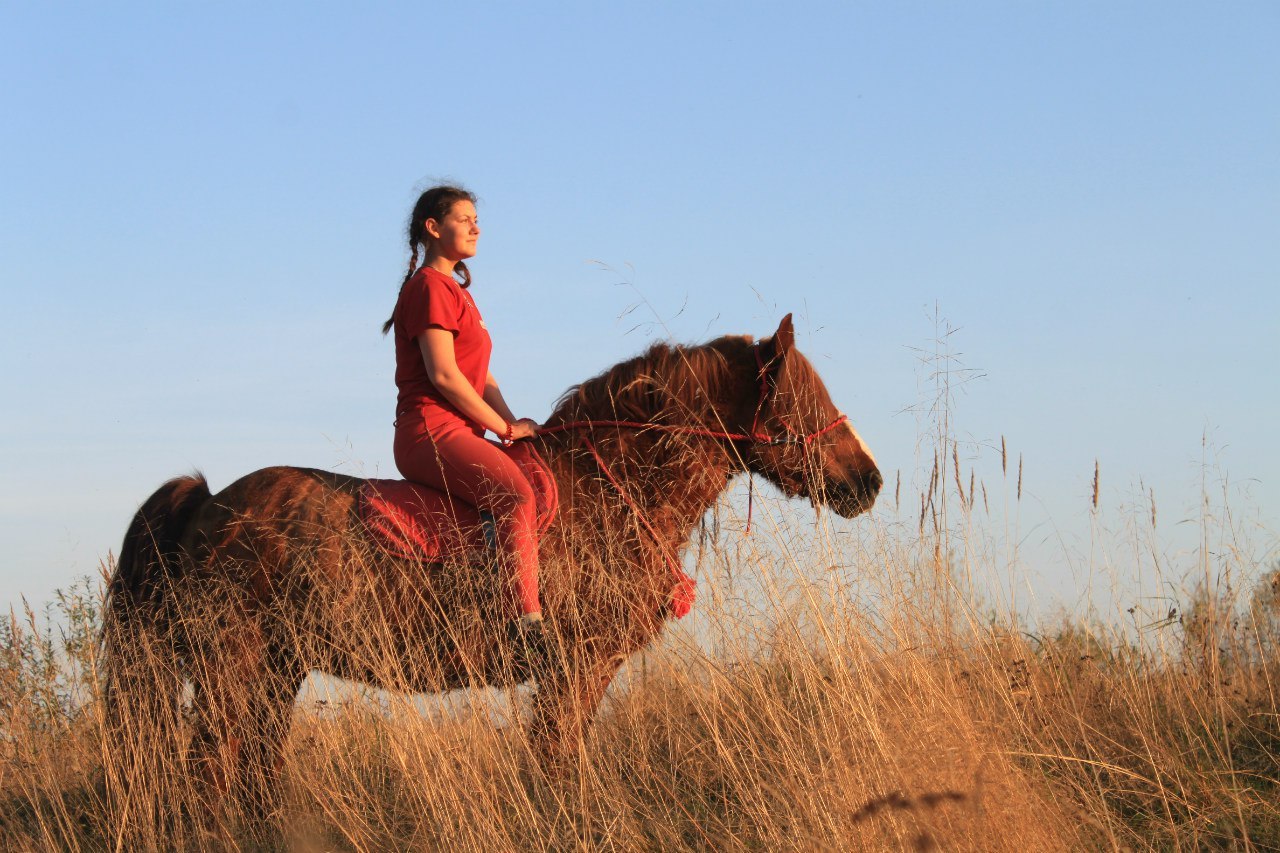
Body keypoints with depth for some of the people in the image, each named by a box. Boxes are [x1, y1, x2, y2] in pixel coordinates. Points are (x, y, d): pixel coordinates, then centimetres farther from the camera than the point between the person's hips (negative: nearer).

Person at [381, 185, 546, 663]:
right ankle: (528, 626, -38)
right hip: (431, 430, -10)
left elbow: (480, 376, 22)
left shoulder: (457, 292, 25)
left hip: (460, 432, 10)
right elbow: (443, 375, -16)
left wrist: (512, 424, 4)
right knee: (515, 493, -29)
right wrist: (505, 428, -10)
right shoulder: (431, 287, -6)